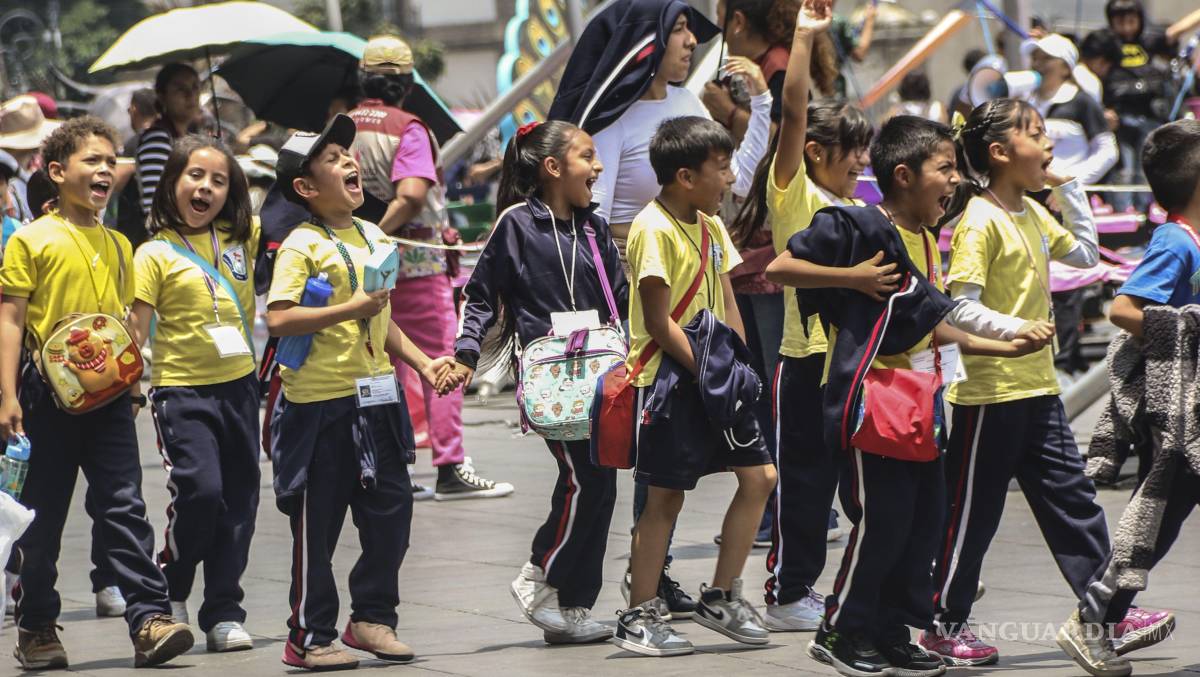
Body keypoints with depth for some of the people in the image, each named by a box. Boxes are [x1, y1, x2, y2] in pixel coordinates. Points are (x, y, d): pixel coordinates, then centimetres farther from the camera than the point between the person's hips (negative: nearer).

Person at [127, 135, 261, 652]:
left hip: (239, 385, 5)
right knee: (200, 492, -17)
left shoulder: (242, 240, 7)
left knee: (239, 499, 5)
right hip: (182, 390, -5)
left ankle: (224, 614, 14)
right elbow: (135, 329, -9)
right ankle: (169, 594, 6)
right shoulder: (155, 255, -5)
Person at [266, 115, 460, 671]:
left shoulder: (374, 238, 13)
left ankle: (373, 618, 24)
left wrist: (422, 362, 13)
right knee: (317, 525, 1)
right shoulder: (302, 245, -11)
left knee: (391, 511, 10)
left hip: (376, 400, 7)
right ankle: (309, 639, 10)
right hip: (321, 404, -7)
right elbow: (278, 318, -22)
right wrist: (350, 309, -23)